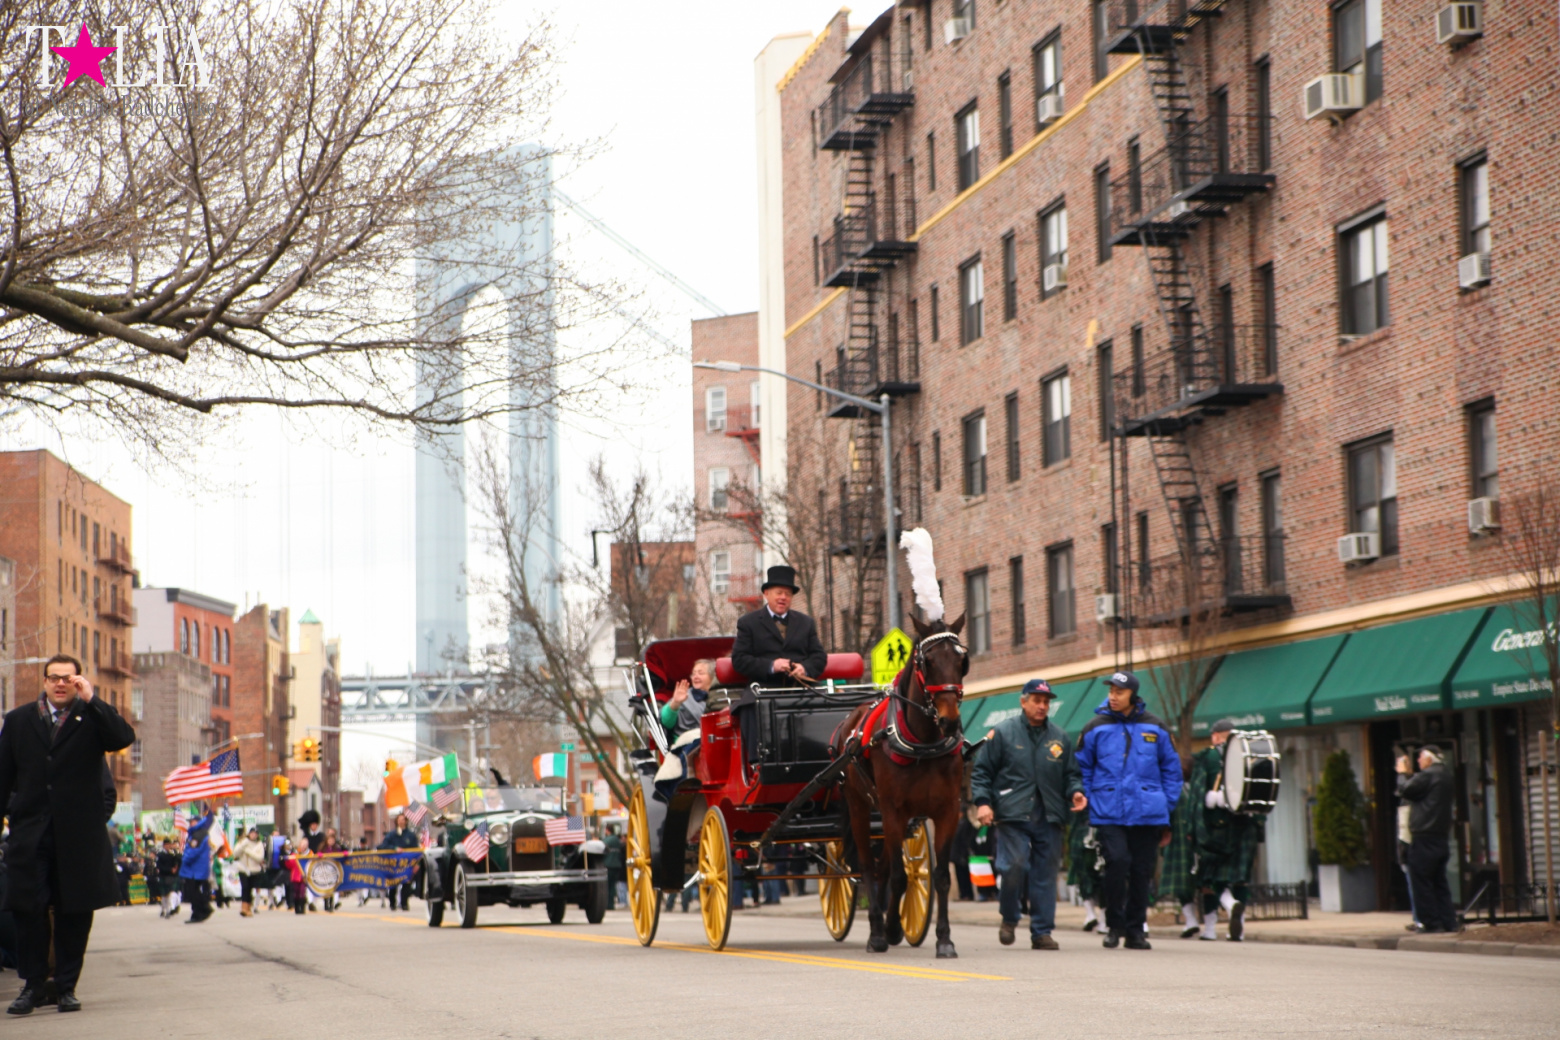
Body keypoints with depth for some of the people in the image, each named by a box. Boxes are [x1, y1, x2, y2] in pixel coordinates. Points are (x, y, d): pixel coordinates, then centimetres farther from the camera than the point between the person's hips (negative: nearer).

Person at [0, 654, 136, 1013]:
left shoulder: (93, 718, 4)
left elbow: (124, 738, -17)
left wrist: (91, 700, -20)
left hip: (79, 833, -1)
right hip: (30, 832, 1)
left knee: (74, 912, 3)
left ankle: (67, 985, 13)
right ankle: (32, 984, 11)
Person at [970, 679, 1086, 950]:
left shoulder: (1060, 737, 16)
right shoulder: (1002, 733, 5)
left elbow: (1071, 773, 23)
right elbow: (981, 771, 5)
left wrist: (1075, 792, 2)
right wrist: (982, 802, -8)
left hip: (1049, 818, 4)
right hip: (1012, 815, -4)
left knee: (1045, 874, 2)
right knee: (1015, 866, -14)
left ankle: (1042, 932, 9)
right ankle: (1009, 919, 10)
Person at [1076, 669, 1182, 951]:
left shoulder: (1155, 728, 7)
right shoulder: (1096, 728, 4)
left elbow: (1172, 769, 13)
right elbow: (1082, 769, 11)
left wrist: (1166, 807, 7)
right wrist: (1090, 802, 1)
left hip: (1147, 814, 2)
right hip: (1109, 814, -1)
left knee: (1142, 872, 3)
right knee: (1117, 862, -16)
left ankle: (1135, 930, 15)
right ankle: (1114, 925, 0)